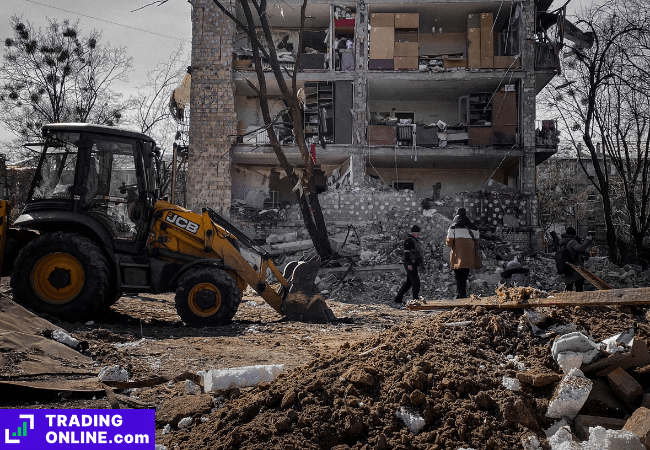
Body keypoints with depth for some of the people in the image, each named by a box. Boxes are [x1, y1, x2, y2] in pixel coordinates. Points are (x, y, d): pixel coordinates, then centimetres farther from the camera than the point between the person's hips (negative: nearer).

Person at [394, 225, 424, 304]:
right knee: (416, 282, -9)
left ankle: (398, 298, 17)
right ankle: (416, 299, -6)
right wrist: (409, 264, -25)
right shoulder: (408, 240, -11)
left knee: (409, 282, 12)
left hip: (413, 264, 10)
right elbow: (406, 253, -19)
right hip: (410, 264, -10)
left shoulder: (415, 241, 21)